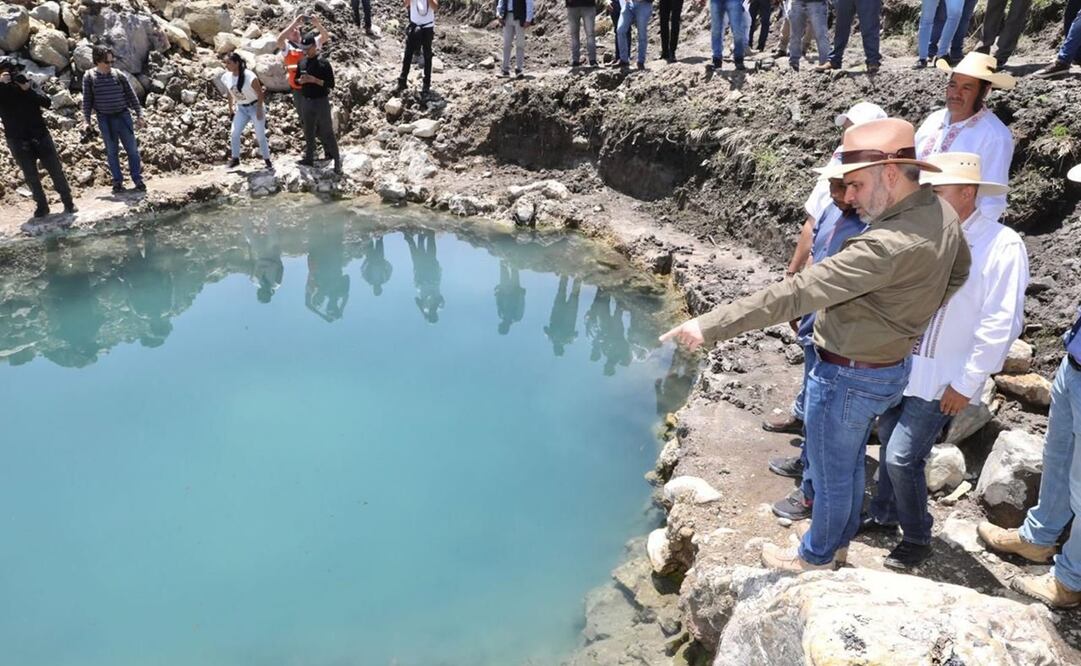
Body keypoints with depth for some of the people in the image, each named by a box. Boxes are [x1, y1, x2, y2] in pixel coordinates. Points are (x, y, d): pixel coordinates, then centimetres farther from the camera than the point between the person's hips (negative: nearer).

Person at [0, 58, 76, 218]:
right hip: (18, 142, 0)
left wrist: (27, 88, -18)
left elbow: (47, 103, -8)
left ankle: (67, 202, 14)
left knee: (56, 170, 3)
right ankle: (41, 206, 16)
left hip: (40, 136, 0)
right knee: (30, 176, 6)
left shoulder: (27, 85, 5)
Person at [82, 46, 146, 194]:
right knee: (112, 152, 4)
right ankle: (117, 181, 12)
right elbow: (86, 101, 4)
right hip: (105, 120, -1)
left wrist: (139, 116, 3)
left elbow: (132, 96, 7)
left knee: (132, 149, 1)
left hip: (123, 116, 1)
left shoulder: (119, 75, 2)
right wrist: (87, 121, -1)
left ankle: (138, 179, 10)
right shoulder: (89, 77, 0)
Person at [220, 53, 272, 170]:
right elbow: (230, 94, 7)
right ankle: (235, 159, 12)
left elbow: (260, 93, -17)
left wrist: (259, 110, -16)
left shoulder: (250, 77, -26)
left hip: (255, 107, -5)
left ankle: (267, 160, 13)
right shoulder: (226, 77, -8)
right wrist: (231, 110, 10)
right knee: (234, 134, -1)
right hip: (241, 108, 5)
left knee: (260, 136, 0)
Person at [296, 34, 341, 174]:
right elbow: (296, 80, 16)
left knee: (326, 132, -1)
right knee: (309, 132, 11)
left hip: (321, 101, -6)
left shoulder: (323, 63, -11)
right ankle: (309, 159, 20)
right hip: (307, 101, 6)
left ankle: (337, 160, 7)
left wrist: (314, 80, -22)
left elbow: (331, 84, -13)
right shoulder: (302, 63, 6)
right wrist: (301, 80, -8)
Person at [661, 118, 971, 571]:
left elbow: (796, 293, -38)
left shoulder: (889, 245, -34)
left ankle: (815, 557, 37)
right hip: (892, 367, 9)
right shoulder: (941, 213, -5)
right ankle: (840, 539, 49)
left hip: (849, 378, -9)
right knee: (850, 462, 28)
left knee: (831, 473, 14)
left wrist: (711, 325, -37)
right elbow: (959, 271, 17)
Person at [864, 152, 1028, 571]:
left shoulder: (1002, 246, -16)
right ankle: (884, 516, 39)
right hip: (901, 365, 6)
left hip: (942, 379, -6)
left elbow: (1001, 324, -16)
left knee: (902, 456, -4)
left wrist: (967, 383, -14)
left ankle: (917, 538, 19)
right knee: (889, 442, 17)